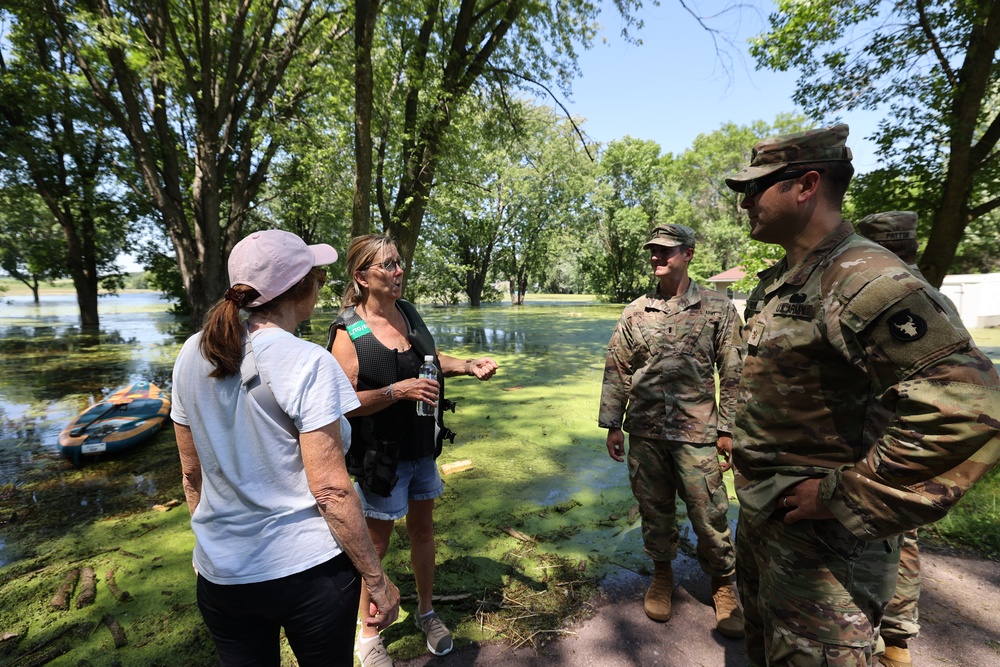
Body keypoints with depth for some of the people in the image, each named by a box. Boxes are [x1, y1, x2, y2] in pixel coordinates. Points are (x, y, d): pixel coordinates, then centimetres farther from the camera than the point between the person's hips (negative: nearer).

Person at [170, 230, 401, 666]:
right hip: (309, 569, -5)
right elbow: (330, 489, -21)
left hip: (221, 571, 5)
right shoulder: (307, 363, -21)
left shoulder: (194, 354, -2)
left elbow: (192, 473, 6)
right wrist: (378, 581, -11)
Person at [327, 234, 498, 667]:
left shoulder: (409, 313, 1)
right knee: (376, 543, 11)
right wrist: (398, 391, -29)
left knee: (422, 530, 20)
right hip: (381, 456, -6)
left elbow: (433, 360, 14)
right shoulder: (349, 332, -18)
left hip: (422, 447, 6)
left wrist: (468, 367, -2)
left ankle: (426, 611, 44)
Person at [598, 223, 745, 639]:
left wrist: (728, 429, -2)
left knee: (709, 515, 6)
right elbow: (616, 371, 6)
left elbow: (732, 374, 1)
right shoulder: (634, 312, 4)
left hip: (696, 433, -2)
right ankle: (662, 574, 38)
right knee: (654, 510, 15)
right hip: (645, 433, 2)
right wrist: (612, 424, 4)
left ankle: (723, 584, 31)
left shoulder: (718, 309, -1)